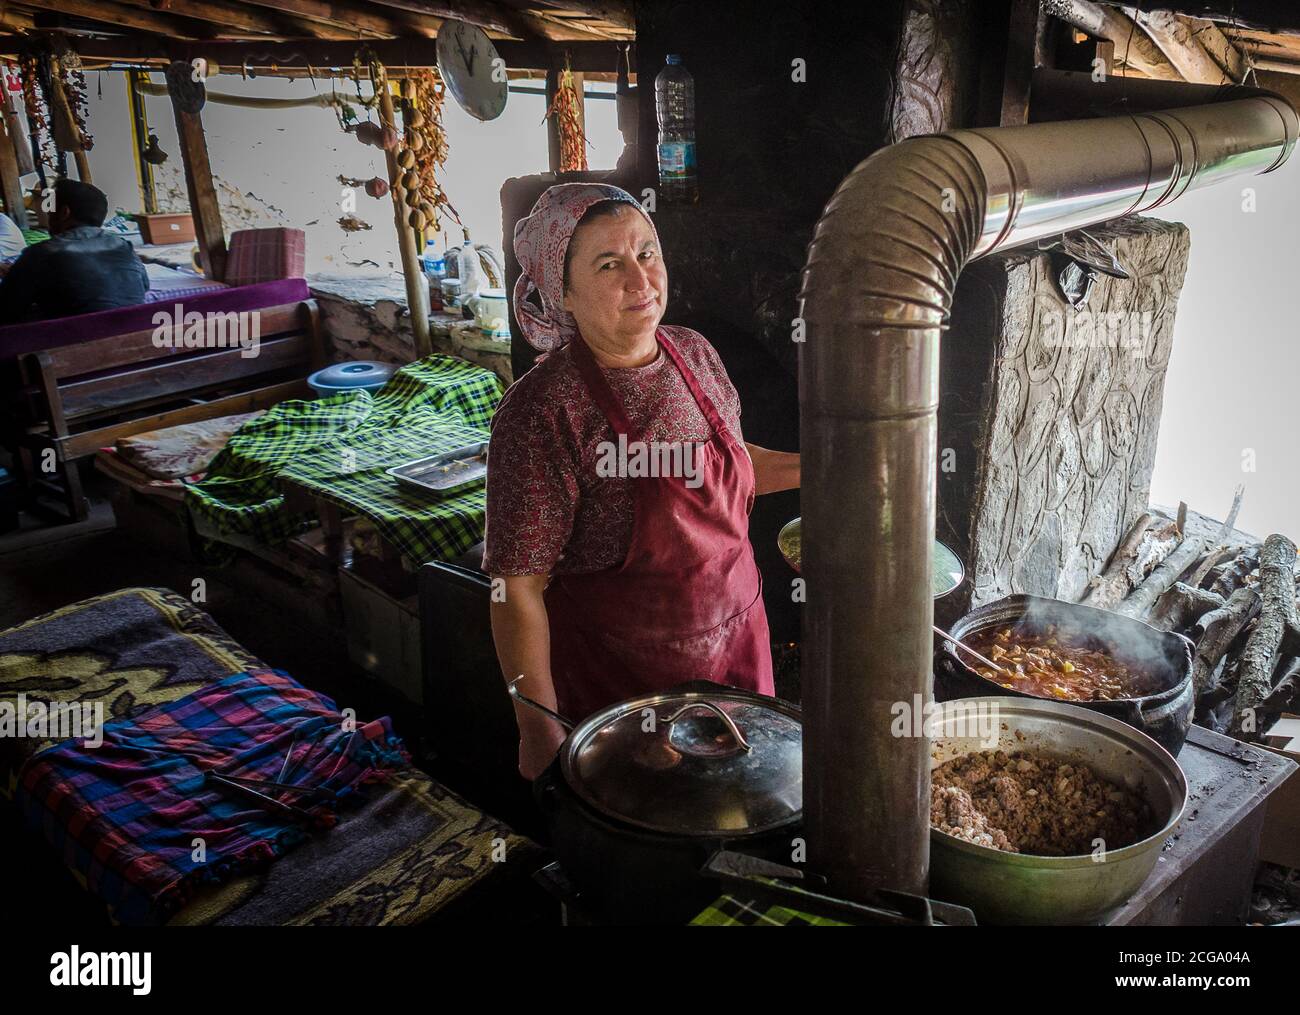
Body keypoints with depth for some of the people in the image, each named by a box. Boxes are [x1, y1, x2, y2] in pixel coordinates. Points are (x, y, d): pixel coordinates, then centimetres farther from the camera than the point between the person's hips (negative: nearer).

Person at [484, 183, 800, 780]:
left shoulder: (694, 354, -2)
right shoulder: (544, 412, -23)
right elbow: (517, 586, -20)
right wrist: (540, 730, -19)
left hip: (736, 643, 6)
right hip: (618, 680, -6)